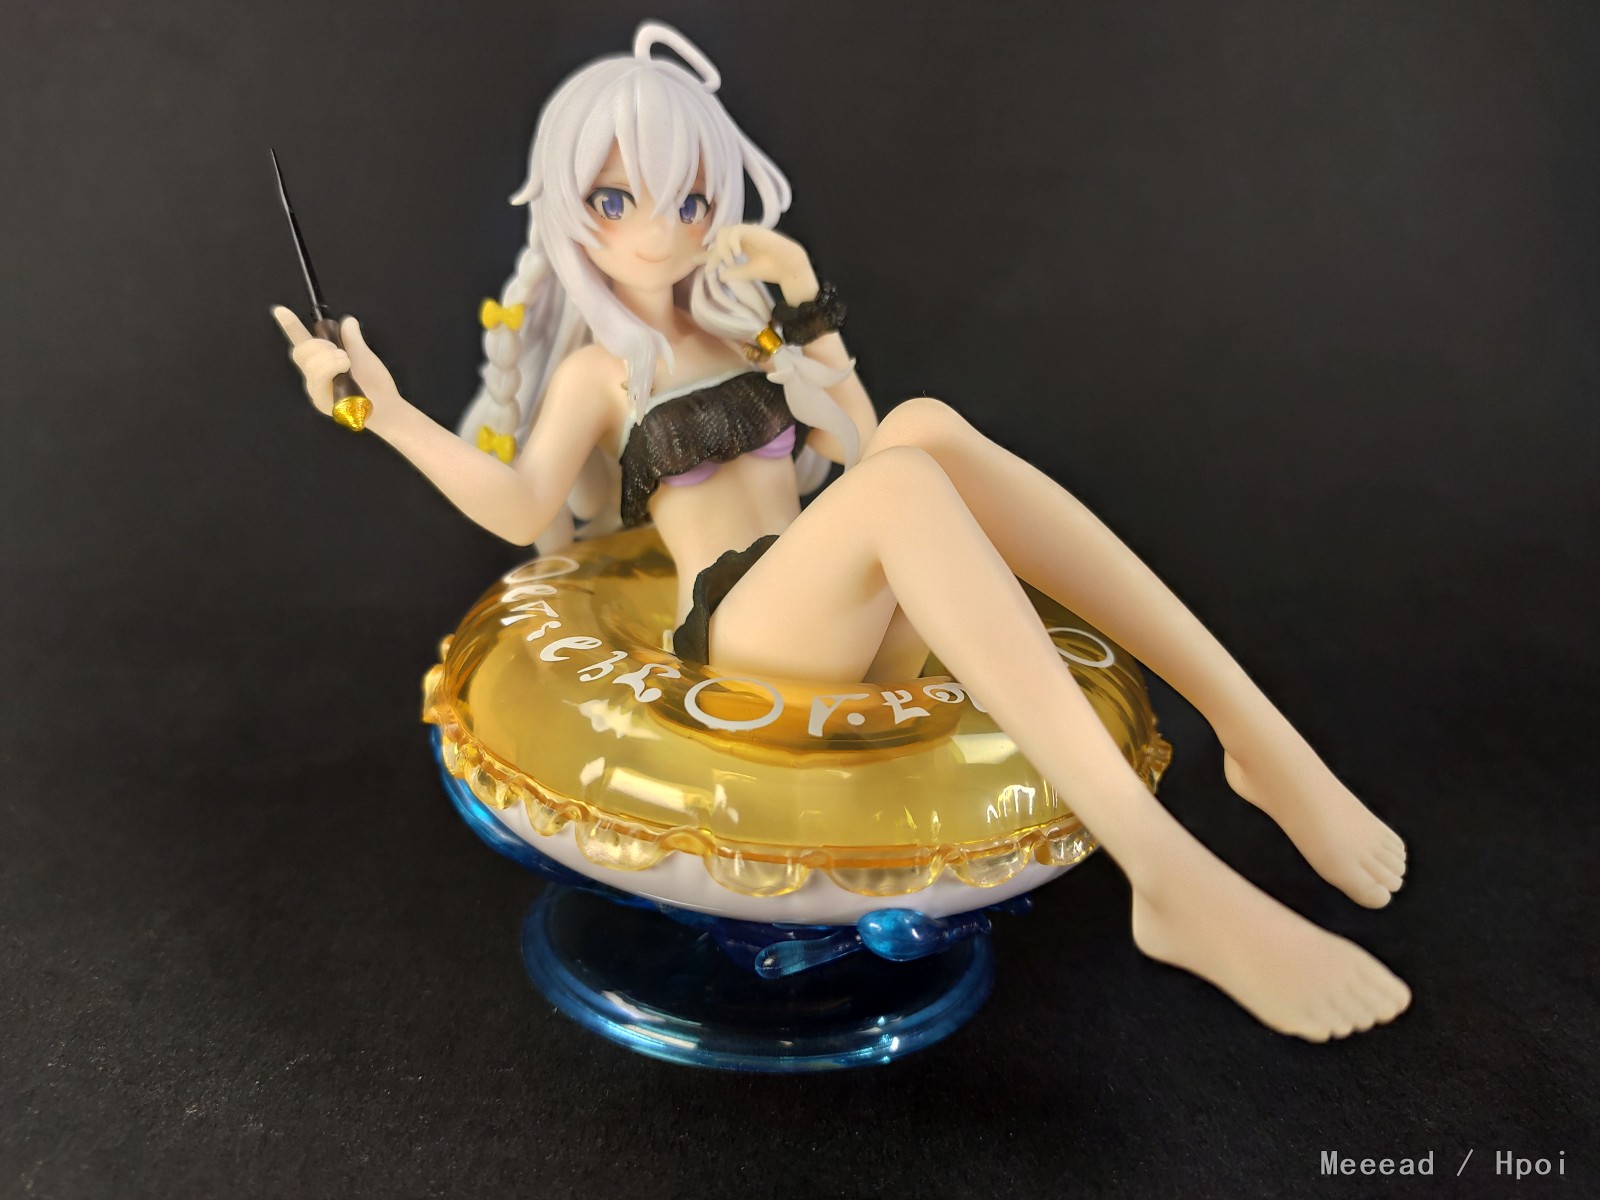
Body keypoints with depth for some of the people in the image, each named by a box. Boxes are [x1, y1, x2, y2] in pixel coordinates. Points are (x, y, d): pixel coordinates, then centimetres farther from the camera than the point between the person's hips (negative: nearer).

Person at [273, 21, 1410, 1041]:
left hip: (865, 624, 4)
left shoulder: (746, 319, 23)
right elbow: (524, 507, -6)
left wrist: (812, 321, 9)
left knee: (925, 426, -26)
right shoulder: (597, 372, 10)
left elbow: (859, 445, 16)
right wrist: (387, 410, -14)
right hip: (741, 628, -4)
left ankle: (1256, 731, -30)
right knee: (903, 484, -34)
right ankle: (1172, 878, -44)